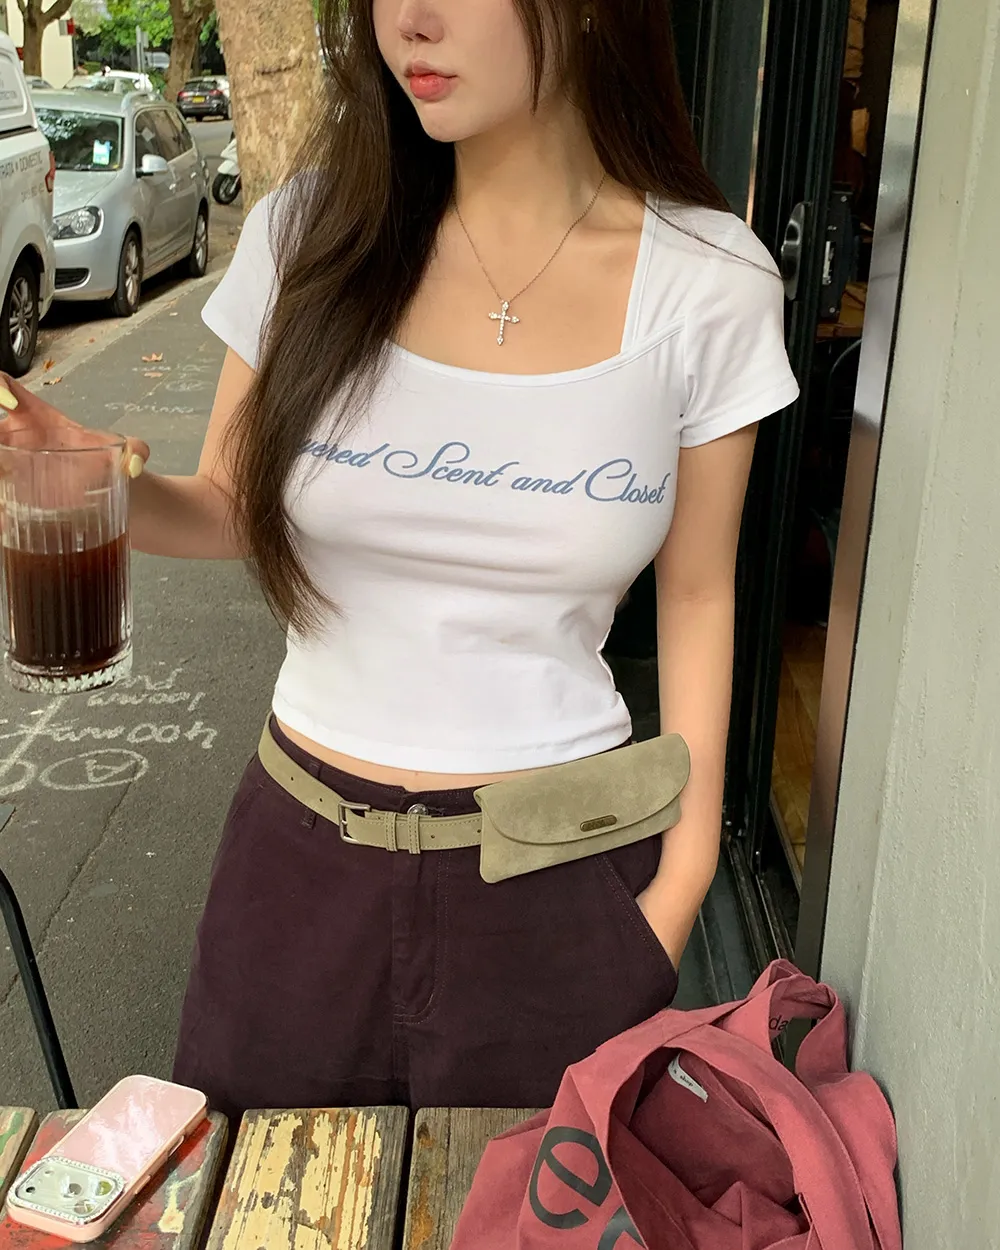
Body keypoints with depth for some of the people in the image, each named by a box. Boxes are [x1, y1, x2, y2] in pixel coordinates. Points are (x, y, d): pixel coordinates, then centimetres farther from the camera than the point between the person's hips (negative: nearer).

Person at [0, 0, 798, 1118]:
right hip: (304, 849, 2)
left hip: (558, 864, -1)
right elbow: (228, 508, 5)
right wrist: (107, 491, -17)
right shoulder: (312, 231, -6)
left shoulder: (709, 285, -9)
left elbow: (696, 594, 0)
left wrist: (687, 863, 1)